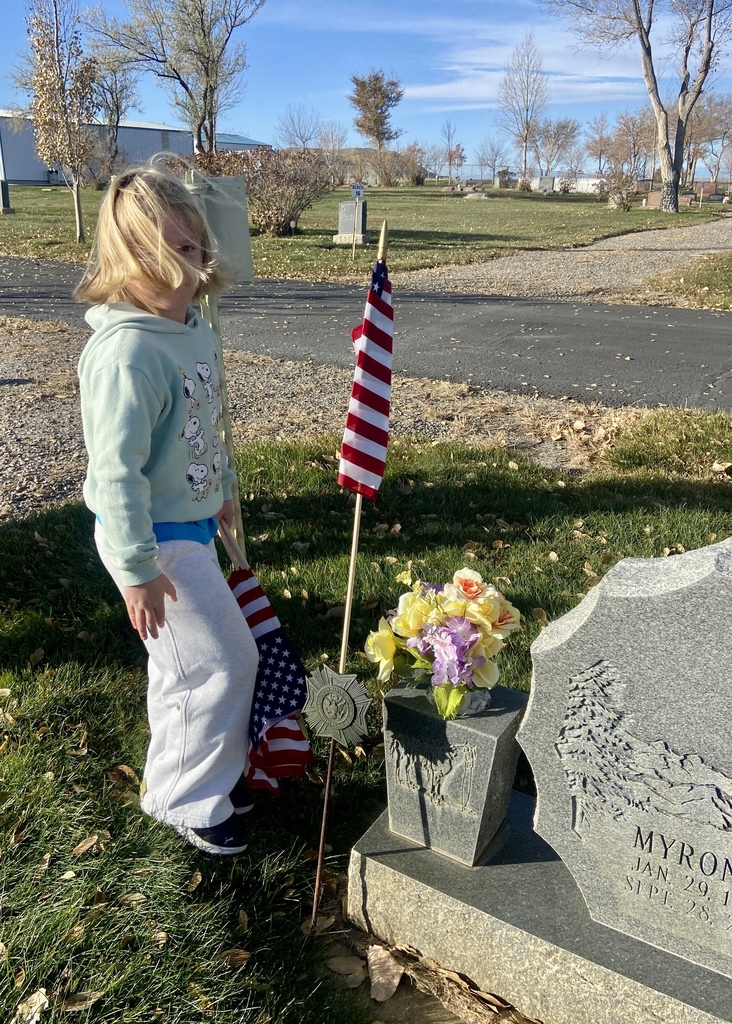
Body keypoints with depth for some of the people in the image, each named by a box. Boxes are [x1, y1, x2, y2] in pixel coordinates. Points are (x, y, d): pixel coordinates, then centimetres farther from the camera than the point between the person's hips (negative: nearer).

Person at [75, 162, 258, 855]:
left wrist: (223, 488, 26)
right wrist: (138, 571, -21)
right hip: (153, 538, -8)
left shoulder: (198, 332, 2)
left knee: (183, 664, 22)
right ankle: (185, 800, 23)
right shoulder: (125, 352, -26)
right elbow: (116, 472, -25)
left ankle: (193, 772, 43)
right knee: (223, 664, 1)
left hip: (192, 524, 9)